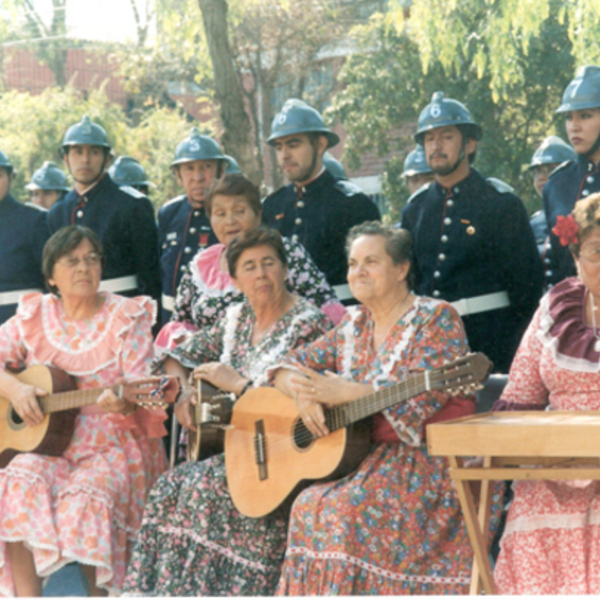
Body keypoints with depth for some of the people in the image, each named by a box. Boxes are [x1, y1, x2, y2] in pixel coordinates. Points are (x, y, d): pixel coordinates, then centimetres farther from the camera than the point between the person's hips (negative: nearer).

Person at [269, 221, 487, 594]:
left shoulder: (435, 320, -3)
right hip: (363, 460, 6)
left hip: (427, 464, -6)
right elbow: (290, 366, 15)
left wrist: (339, 392, -20)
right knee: (309, 506, -22)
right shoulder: (354, 326, 16)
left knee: (341, 510, -29)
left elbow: (420, 399, -17)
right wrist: (304, 395, -10)